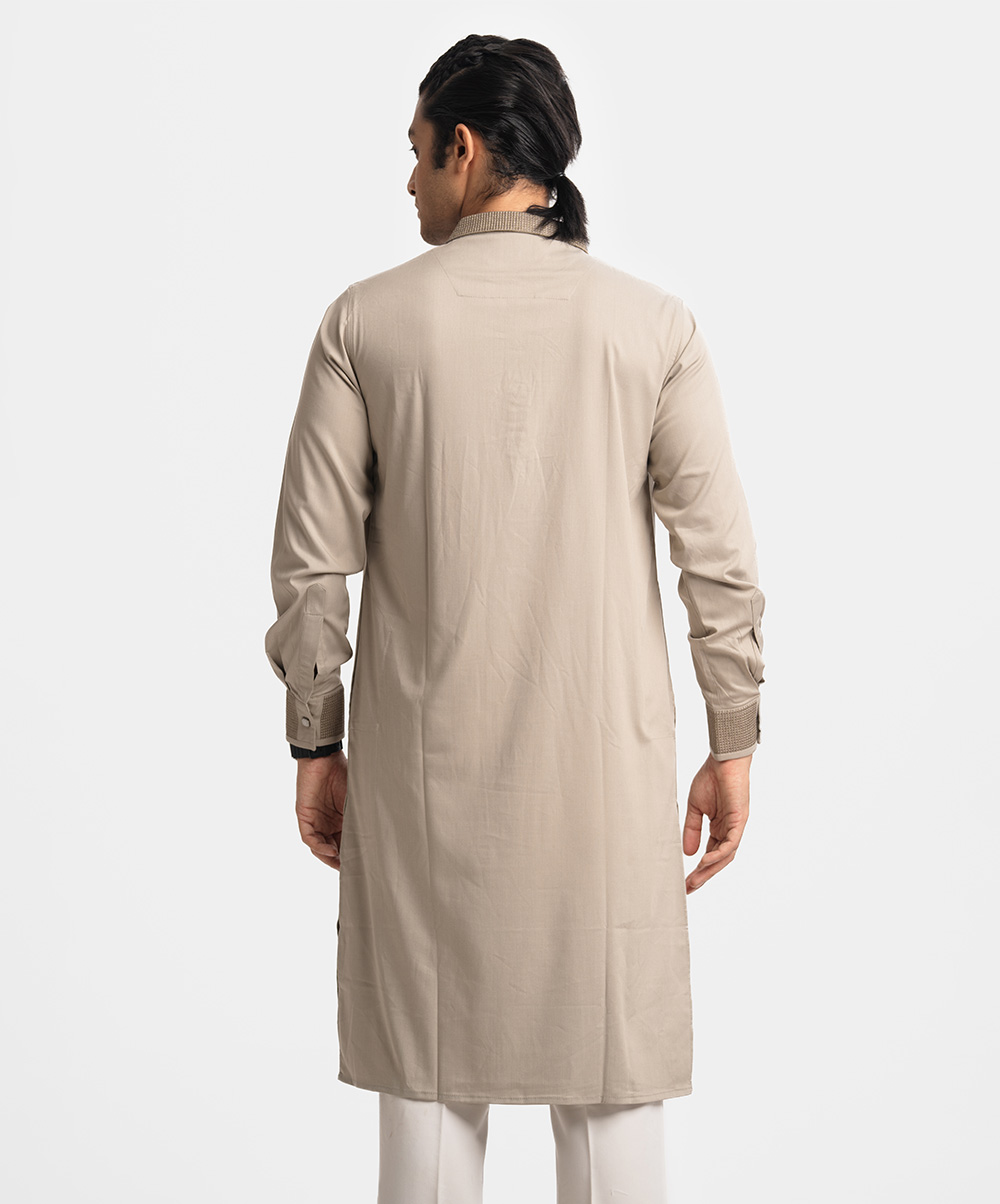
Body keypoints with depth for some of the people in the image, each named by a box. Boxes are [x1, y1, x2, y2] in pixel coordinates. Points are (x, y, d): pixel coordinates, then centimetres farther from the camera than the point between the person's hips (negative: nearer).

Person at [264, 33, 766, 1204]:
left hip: (423, 757, 0)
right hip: (601, 755, 0)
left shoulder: (365, 320, -4)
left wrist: (316, 746, 6)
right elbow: (719, 553, -5)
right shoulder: (654, 323, -3)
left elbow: (312, 558, -4)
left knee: (430, 1073, 11)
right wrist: (732, 748, 3)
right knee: (611, 1078, 10)